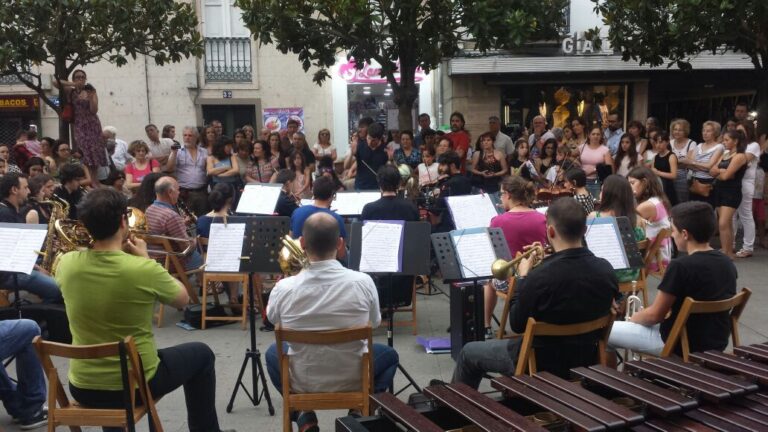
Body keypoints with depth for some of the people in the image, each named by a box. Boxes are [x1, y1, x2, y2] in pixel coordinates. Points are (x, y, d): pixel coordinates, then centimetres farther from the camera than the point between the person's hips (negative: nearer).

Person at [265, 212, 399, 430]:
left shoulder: (283, 288, -19)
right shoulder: (362, 282, -20)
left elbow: (274, 320, 5)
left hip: (302, 383, 0)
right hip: (354, 380, 0)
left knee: (272, 352, 32)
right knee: (389, 355, 31)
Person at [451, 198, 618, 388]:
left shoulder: (539, 277, -31)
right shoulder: (606, 270, -14)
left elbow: (517, 325, -15)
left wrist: (523, 277, -4)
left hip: (542, 365, -6)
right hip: (586, 361, 6)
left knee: (469, 352, 17)